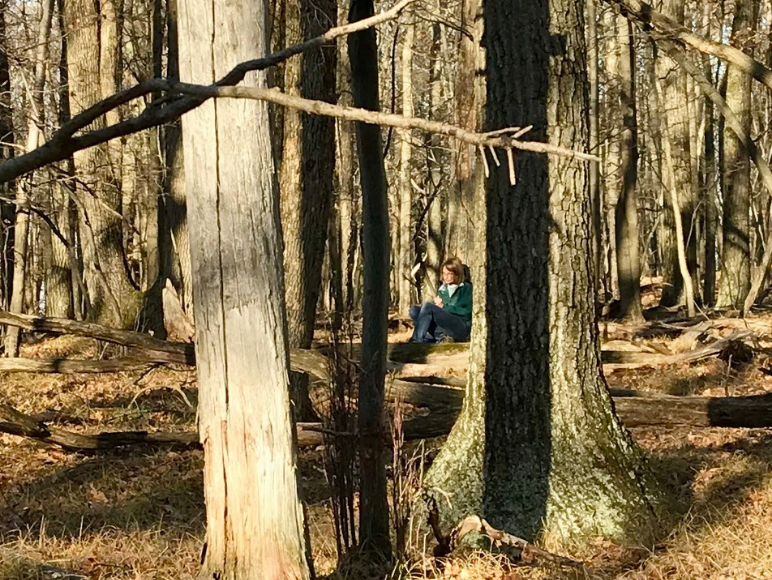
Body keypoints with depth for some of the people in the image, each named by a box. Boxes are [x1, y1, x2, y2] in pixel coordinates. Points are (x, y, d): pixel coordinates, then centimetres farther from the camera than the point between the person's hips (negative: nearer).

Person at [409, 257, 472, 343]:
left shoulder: (466, 288, 8)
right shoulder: (442, 289, 23)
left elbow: (466, 312, -5)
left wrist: (444, 307, -8)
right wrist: (436, 304, -5)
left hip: (462, 328, -6)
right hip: (442, 327, 6)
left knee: (427, 306, -23)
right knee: (414, 310, -15)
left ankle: (416, 342, -31)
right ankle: (441, 337, -30)